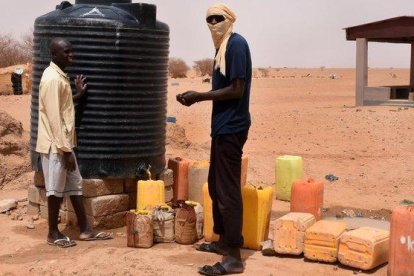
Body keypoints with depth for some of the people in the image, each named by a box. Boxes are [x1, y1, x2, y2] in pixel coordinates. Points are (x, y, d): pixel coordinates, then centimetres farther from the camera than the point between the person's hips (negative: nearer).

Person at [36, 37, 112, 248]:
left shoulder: (59, 76, 12)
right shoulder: (52, 78, -19)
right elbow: (54, 118, -22)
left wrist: (78, 94, 19)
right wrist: (65, 150, -21)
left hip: (63, 143, 10)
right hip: (55, 145, -10)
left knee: (74, 185, 13)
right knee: (56, 189, 1)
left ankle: (85, 229, 20)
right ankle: (53, 233, 14)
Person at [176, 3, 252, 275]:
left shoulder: (236, 44, -13)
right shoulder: (223, 46, 16)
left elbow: (237, 90, -20)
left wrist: (200, 96, -15)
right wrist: (197, 96, 10)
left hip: (231, 127, -10)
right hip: (223, 125, 10)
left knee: (228, 189, -9)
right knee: (216, 185, 17)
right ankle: (224, 241, 30)